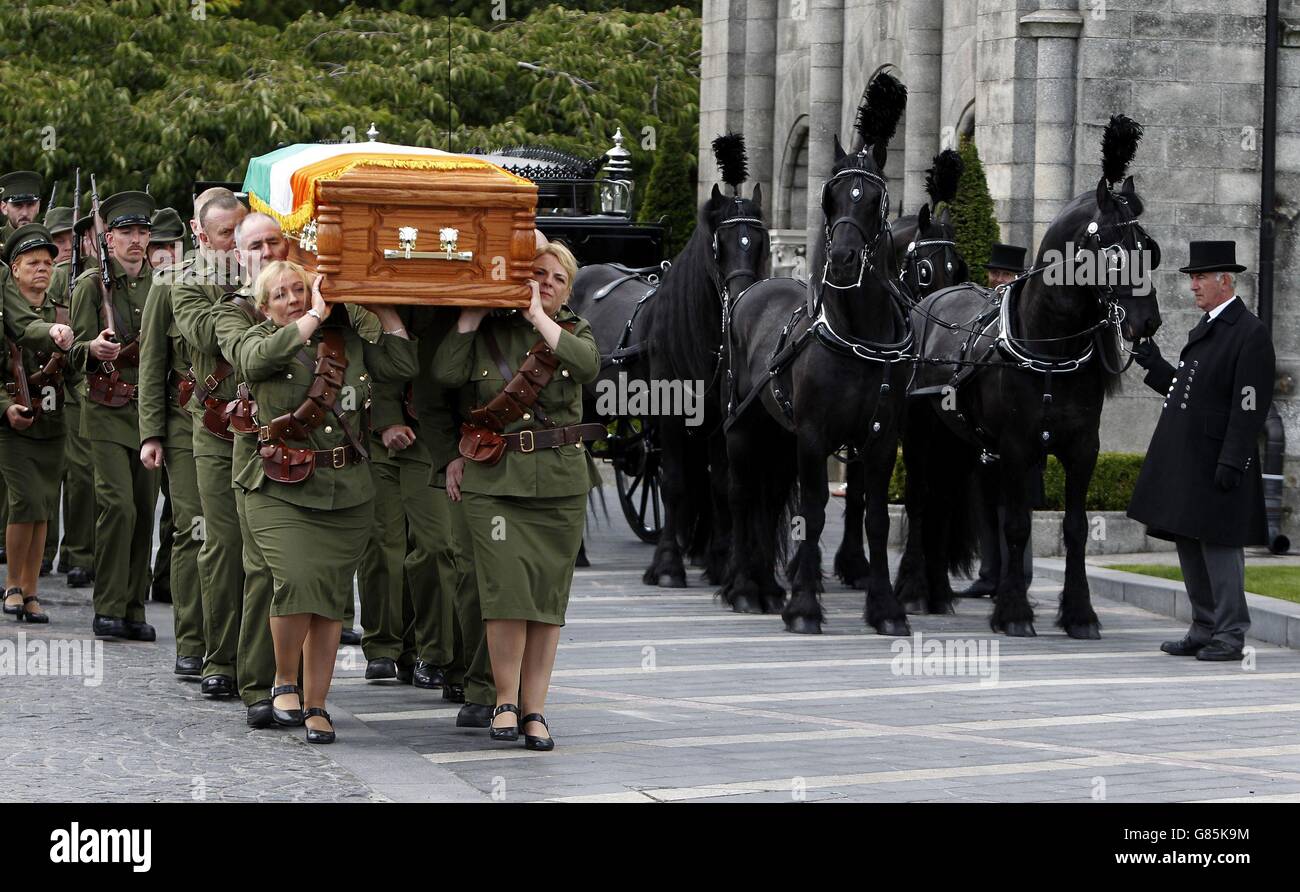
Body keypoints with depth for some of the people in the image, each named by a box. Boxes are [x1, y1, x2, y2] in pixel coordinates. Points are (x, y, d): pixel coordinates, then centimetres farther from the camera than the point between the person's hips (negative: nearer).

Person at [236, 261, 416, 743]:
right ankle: (285, 681, 1)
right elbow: (265, 357, -19)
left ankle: (315, 704, 13)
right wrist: (318, 314, -14)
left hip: (347, 492, 3)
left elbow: (402, 365, 3)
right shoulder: (259, 341, 5)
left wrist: (383, 308, 5)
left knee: (331, 596, 2)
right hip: (281, 490, -3)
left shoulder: (349, 341, 12)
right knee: (299, 580, -21)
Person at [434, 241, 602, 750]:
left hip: (560, 481, 1)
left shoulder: (573, 330, 12)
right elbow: (446, 374, -7)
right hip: (495, 479, -1)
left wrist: (538, 317, -10)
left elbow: (588, 366, -11)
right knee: (508, 590, -12)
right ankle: (506, 701, 1)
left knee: (548, 595, 1)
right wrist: (473, 309, -3)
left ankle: (534, 709, 7)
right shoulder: (486, 331, 9)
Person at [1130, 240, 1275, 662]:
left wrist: (1232, 462, -21)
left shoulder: (1250, 333, -11)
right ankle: (1204, 629, 19)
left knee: (1218, 544, -5)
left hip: (1217, 461, -9)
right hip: (1185, 460, 9)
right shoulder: (1205, 328, 17)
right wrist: (1156, 366, 11)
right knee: (1189, 543, 12)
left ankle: (1230, 635, 0)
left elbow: (1250, 405, -17)